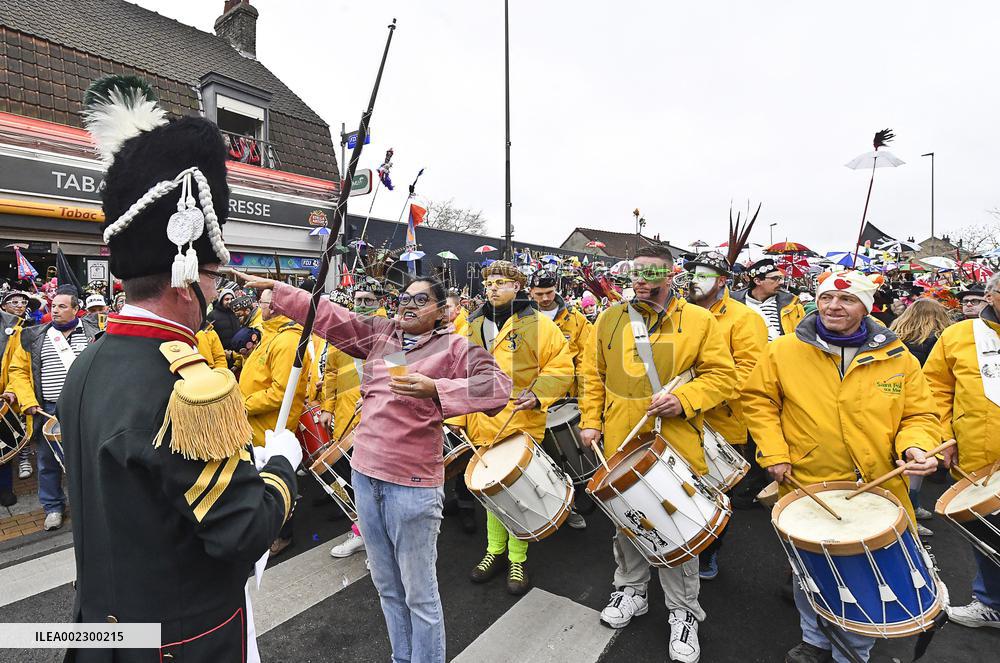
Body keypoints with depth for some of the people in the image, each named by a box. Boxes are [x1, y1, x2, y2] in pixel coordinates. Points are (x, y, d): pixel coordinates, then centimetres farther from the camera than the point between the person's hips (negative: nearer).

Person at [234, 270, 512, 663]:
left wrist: (436, 389, -30)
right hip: (365, 474, 6)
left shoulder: (453, 347, -8)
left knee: (419, 593, 7)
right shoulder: (380, 333, 8)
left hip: (412, 484, -6)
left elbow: (497, 385, -20)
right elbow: (326, 314, 11)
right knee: (386, 586, 21)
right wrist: (270, 287, 9)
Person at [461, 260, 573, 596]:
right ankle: (494, 552, 36)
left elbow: (560, 368, -7)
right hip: (484, 425, 5)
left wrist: (538, 394, -21)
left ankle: (517, 561, 26)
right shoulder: (473, 326, 9)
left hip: (523, 424, -4)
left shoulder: (538, 324, -6)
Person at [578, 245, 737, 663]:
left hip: (676, 444, -2)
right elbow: (593, 375, 8)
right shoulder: (609, 320, 4)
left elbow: (721, 374, -3)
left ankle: (683, 611, 31)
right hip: (621, 445, 3)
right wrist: (590, 421, 2)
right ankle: (631, 590, 41)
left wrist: (684, 399, -18)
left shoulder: (699, 321, -3)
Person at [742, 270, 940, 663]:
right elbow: (758, 401, 0)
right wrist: (773, 453, -8)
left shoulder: (897, 357, 0)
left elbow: (920, 415, 6)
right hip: (806, 489, 0)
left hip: (877, 493, 1)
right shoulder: (784, 351, -6)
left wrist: (915, 447, -14)